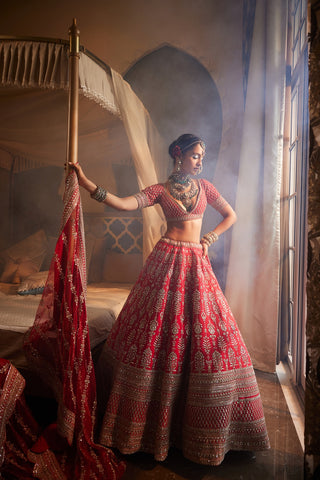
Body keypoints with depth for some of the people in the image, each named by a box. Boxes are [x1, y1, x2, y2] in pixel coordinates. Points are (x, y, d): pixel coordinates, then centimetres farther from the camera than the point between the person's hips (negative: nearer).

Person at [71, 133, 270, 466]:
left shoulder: (205, 186, 12)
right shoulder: (161, 190, 1)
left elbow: (231, 216, 18)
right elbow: (124, 204, -13)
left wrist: (209, 239, 7)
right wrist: (88, 184, -22)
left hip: (196, 262, 4)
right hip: (167, 260, -3)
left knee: (208, 333, 3)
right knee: (157, 332, -2)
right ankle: (151, 419, 17)